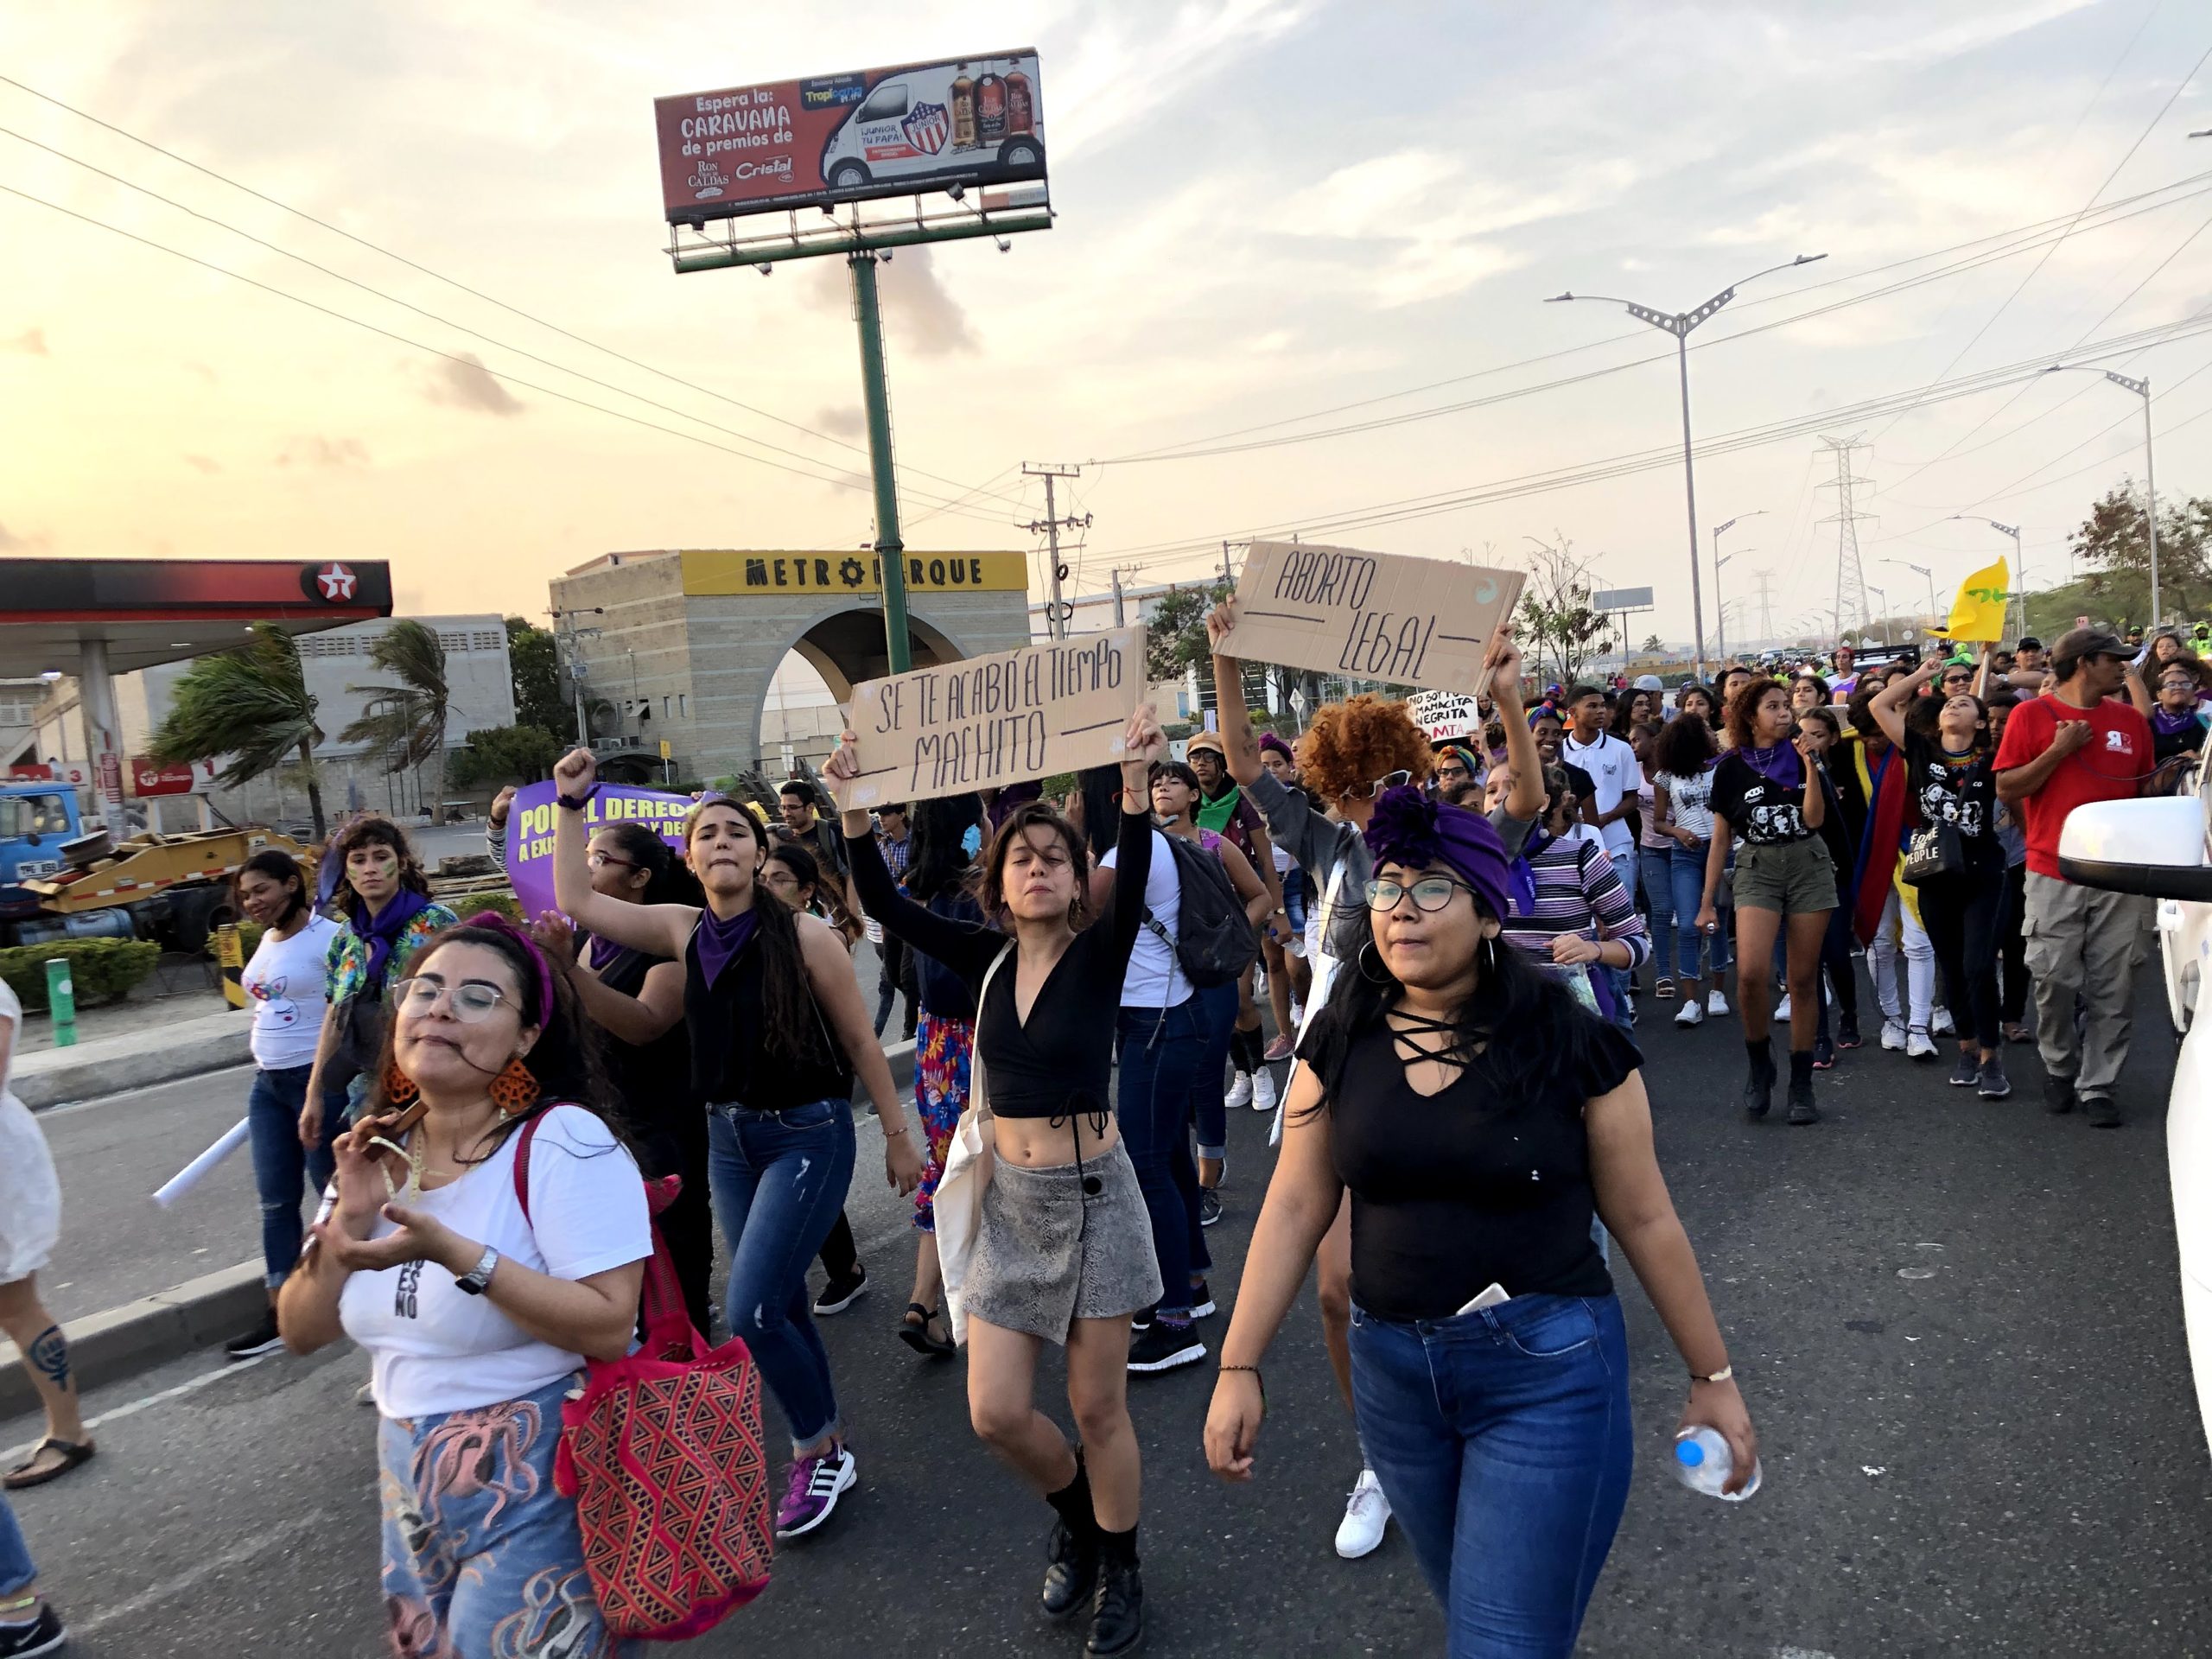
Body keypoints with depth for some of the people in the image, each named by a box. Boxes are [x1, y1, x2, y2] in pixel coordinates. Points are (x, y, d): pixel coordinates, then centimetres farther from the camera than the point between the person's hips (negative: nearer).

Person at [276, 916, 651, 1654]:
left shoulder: (562, 1141, -19)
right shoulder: (382, 1151, 2)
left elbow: (610, 1326, -26)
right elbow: (301, 1333, 5)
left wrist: (453, 1252, -30)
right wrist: (348, 1220, -11)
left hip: (540, 1488, -7)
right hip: (412, 1481, 7)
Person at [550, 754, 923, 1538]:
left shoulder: (804, 936, -14)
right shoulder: (684, 930, 0)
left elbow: (860, 1042, -7)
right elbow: (576, 900, 3)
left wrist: (897, 1133, -2)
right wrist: (571, 804, -1)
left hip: (808, 1134, -6)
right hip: (728, 1136, 6)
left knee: (749, 1308, -10)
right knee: (781, 1305, 14)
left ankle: (818, 1450, 13)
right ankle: (827, 1450, 32)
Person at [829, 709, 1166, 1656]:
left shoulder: (1098, 955, -8)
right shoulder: (987, 958, 2)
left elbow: (1135, 881, -27)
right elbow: (884, 906, -5)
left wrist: (1134, 780, -40)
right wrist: (854, 804, -16)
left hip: (1092, 1194, -3)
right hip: (1009, 1198, 4)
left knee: (1097, 1409, 6)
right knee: (996, 1413, 4)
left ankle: (1118, 1571, 31)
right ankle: (1076, 1513, 36)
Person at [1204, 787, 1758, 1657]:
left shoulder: (1571, 1045, -12)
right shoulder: (1341, 1042, -4)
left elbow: (1643, 1219, -4)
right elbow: (1295, 1207, -1)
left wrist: (1713, 1377, 3)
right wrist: (1239, 1367, -2)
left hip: (1548, 1372, -4)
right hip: (1392, 1371, 4)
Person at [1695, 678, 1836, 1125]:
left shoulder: (1800, 756, 6)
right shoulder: (1731, 768, 3)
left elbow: (1814, 819, -7)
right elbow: (1721, 838, 6)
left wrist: (1810, 765, -13)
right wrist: (1707, 902, 5)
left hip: (1809, 866, 1)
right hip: (1757, 869, -1)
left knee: (1803, 979, 2)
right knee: (1751, 971, -20)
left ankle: (1801, 1084, 12)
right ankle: (1759, 1063, 3)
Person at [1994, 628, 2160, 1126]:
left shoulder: (2131, 721, 13)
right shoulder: (2031, 715, 1)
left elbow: (2147, 790, 21)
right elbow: (2006, 789, -4)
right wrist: (2058, 750, -11)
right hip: (2054, 874, -3)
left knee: (2112, 989, 1)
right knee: (2055, 981, -1)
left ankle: (2099, 1085, 10)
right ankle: (2059, 1067, 21)